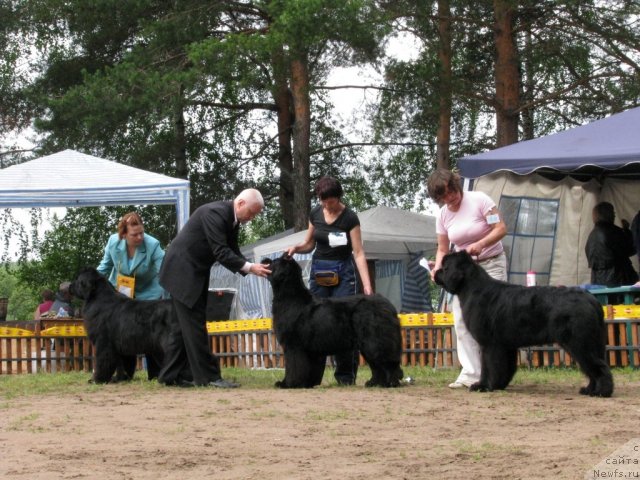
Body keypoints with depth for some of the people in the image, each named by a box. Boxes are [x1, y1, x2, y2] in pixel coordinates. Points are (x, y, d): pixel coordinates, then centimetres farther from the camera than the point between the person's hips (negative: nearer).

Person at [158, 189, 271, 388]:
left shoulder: (232, 220, 8)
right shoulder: (215, 213, -22)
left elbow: (232, 252, 9)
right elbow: (220, 252, -27)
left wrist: (252, 268, -8)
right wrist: (249, 267, -29)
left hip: (195, 273, 10)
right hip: (182, 271, -10)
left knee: (187, 325, 10)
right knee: (195, 324, -8)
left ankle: (171, 375, 14)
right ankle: (208, 375, -7)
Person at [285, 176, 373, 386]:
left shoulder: (349, 218, -10)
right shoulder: (315, 213, 3)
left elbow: (359, 253, -11)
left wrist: (367, 285, -18)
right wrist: (296, 247, -7)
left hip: (343, 273, -4)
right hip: (318, 272, 4)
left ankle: (346, 375, -3)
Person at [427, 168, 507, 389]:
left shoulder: (479, 200, -13)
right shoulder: (443, 215, 2)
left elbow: (501, 228, -15)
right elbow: (443, 249, 7)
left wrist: (480, 244, -30)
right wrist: (437, 267, -14)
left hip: (491, 264, -5)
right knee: (461, 320, -2)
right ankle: (471, 373, 1)